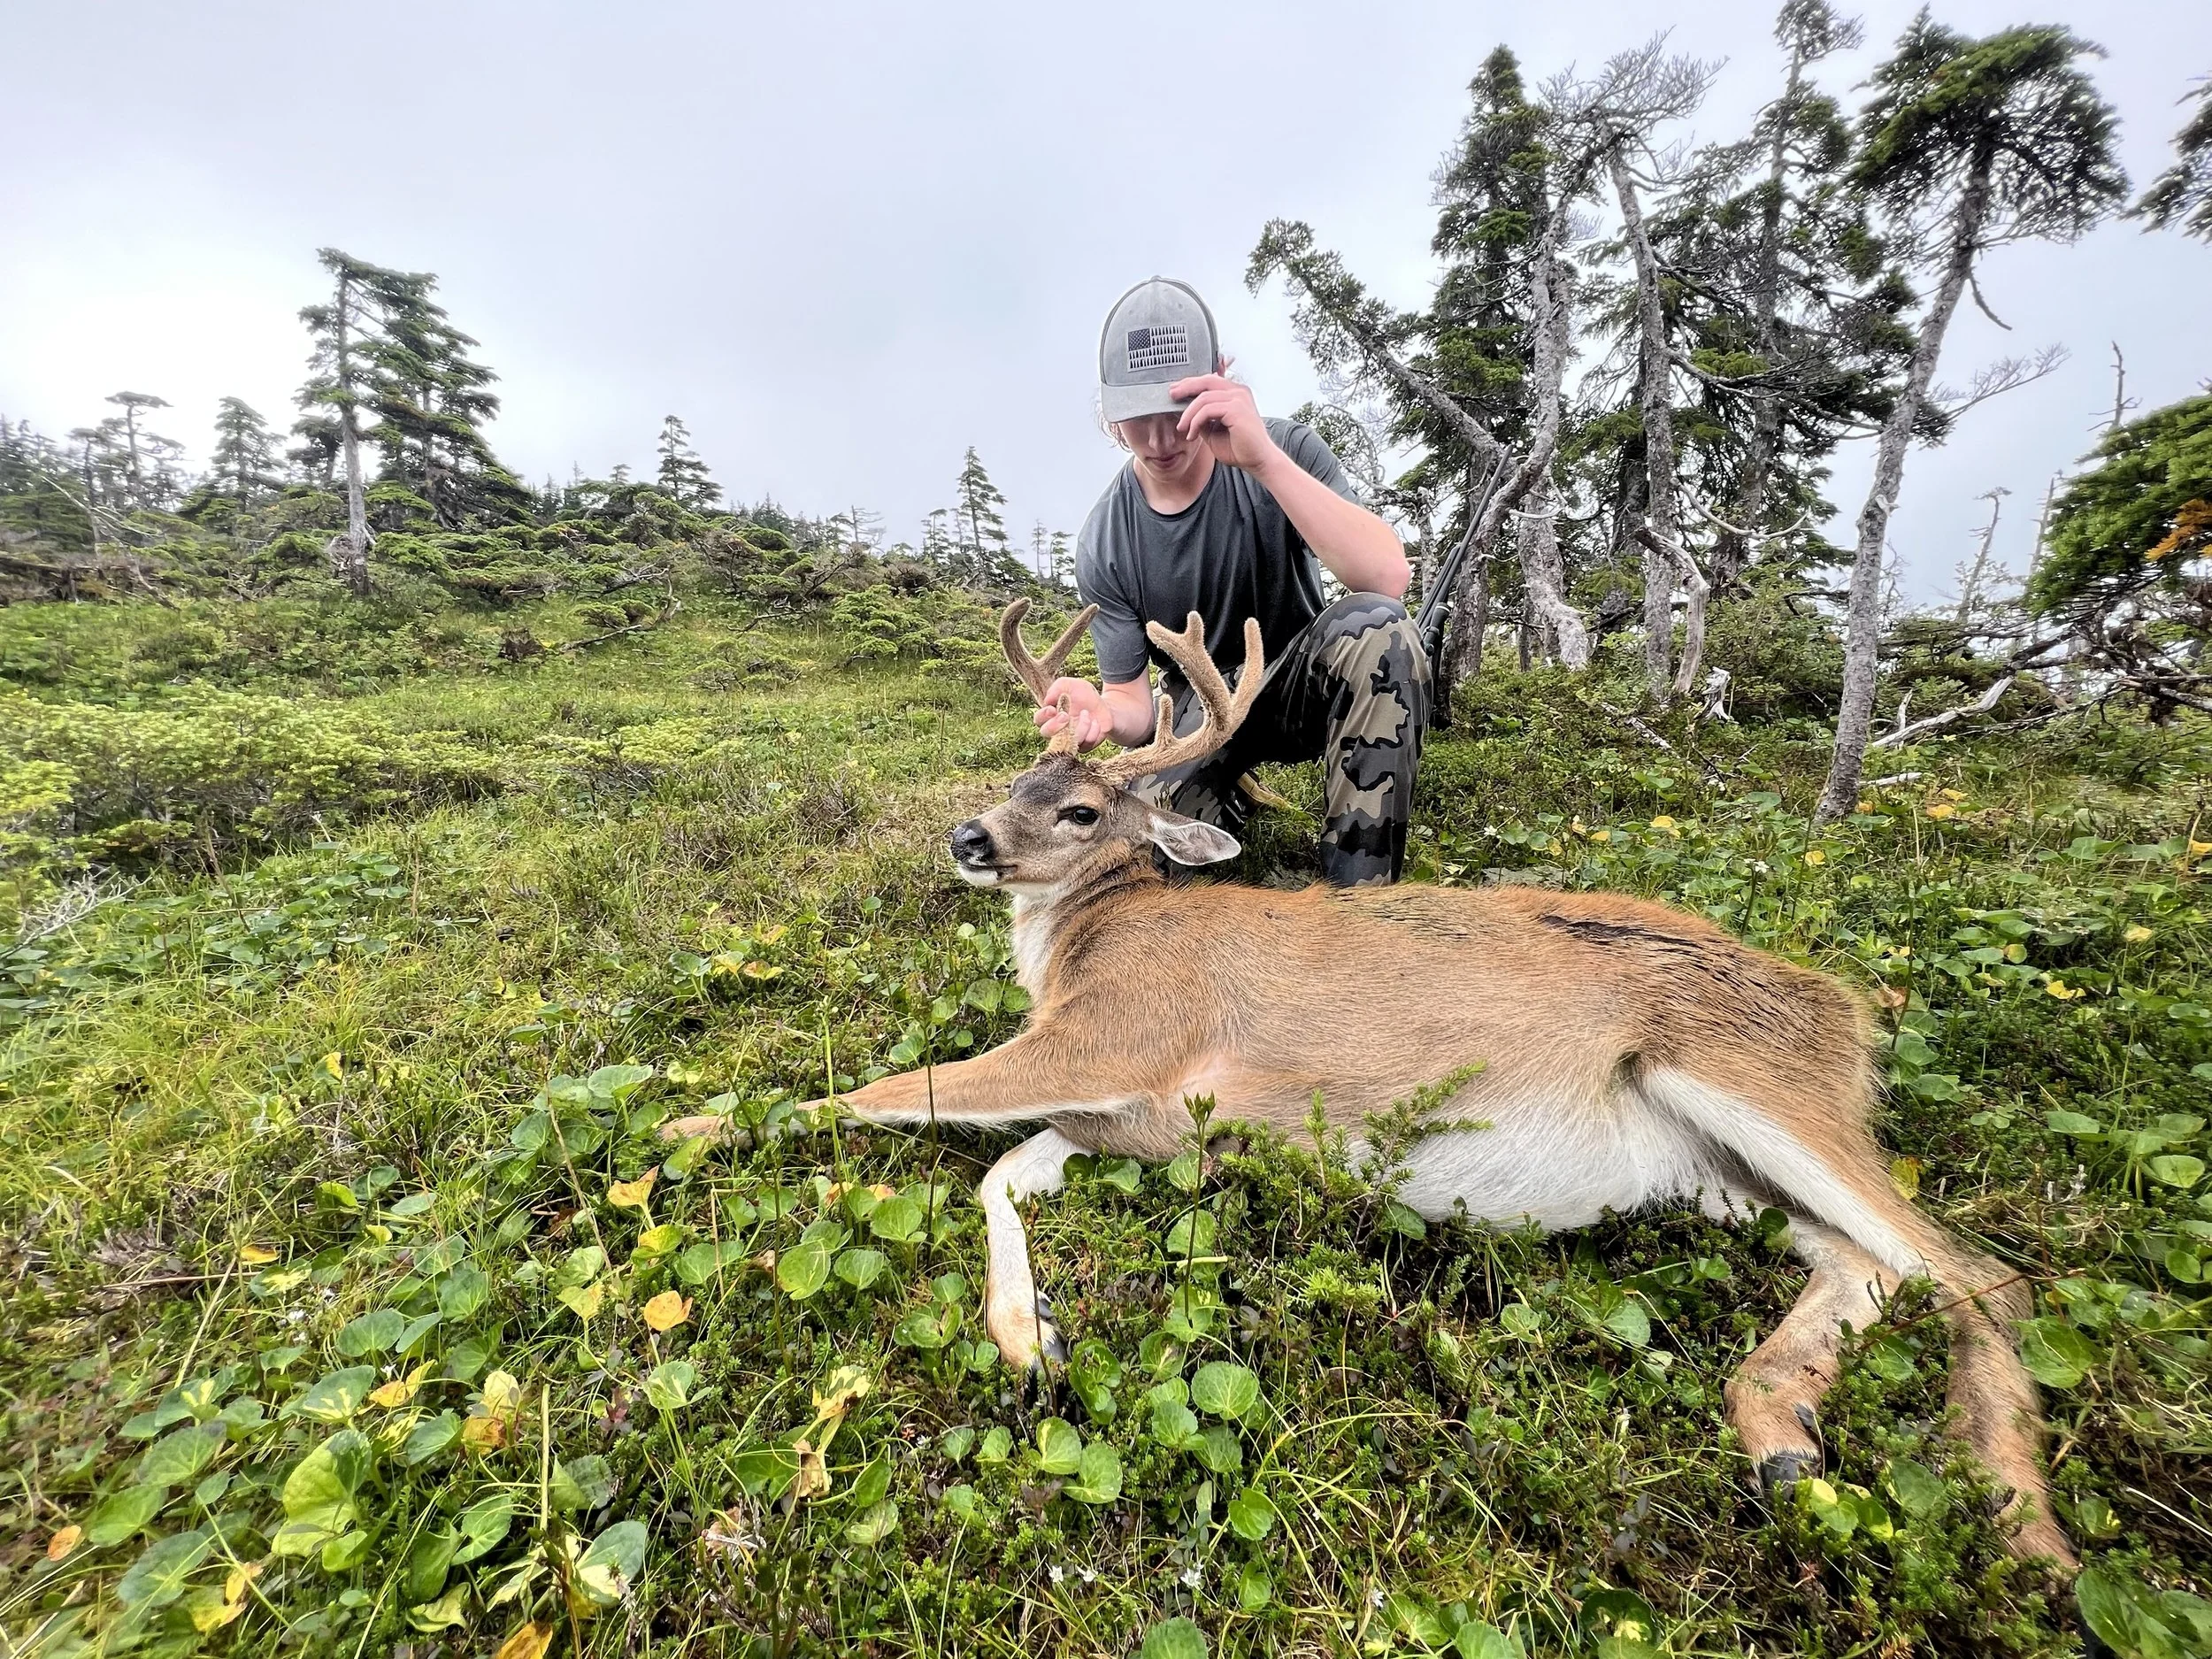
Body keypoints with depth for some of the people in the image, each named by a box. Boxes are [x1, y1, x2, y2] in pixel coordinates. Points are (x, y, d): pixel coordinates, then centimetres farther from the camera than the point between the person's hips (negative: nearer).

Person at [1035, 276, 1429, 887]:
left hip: (1302, 681, 0)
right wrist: (1105, 713, -36)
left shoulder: (1284, 449, -15)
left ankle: (1358, 895, -23)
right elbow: (1134, 697, -10)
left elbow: (1388, 579, -31)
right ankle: (1229, 797, 11)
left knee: (1376, 626, -35)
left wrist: (1263, 459, -41)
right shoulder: (1103, 546, -12)